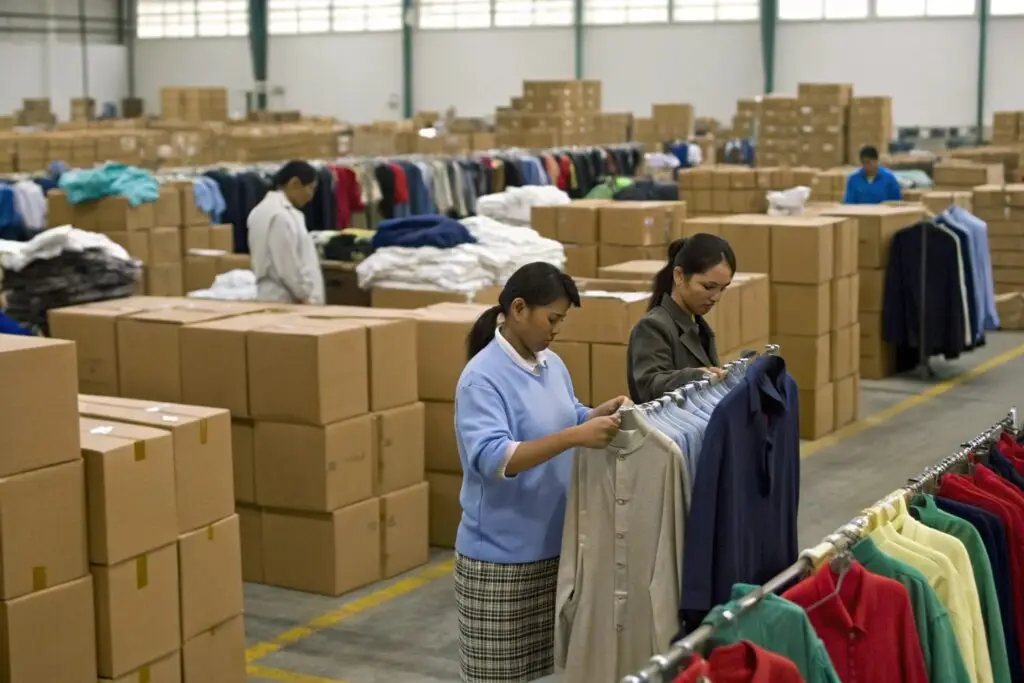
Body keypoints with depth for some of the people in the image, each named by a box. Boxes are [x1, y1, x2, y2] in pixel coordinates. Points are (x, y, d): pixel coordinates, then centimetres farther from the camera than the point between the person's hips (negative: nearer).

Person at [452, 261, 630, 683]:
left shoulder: (551, 364, 6)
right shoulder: (482, 378, -19)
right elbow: (492, 459, -31)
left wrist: (602, 414, -2)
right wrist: (574, 437, -38)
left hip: (551, 546, 8)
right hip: (500, 556, -8)